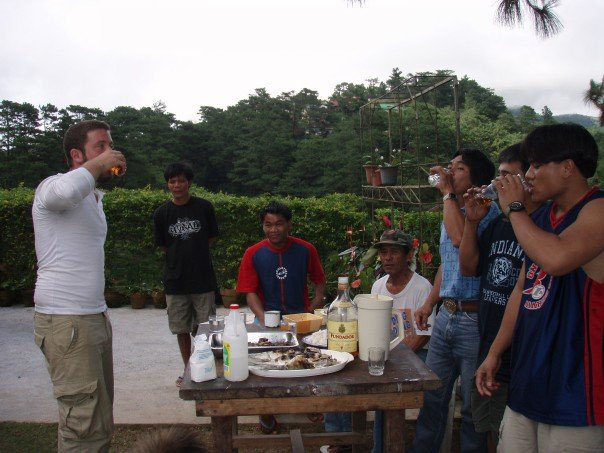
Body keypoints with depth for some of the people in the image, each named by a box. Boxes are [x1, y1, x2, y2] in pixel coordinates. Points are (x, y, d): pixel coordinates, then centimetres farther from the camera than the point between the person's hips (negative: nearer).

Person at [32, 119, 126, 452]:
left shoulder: (95, 197, 20)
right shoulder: (52, 186, -9)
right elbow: (65, 190, -37)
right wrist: (97, 164, -19)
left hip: (95, 316, 9)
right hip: (65, 321, -9)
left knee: (98, 414, 14)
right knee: (89, 425, -9)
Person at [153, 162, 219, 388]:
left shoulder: (204, 207, -3)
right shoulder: (162, 213, -1)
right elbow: (163, 246, 8)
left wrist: (194, 252, 3)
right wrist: (180, 257, 1)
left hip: (203, 278, -1)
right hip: (175, 280, 1)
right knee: (181, 329, 11)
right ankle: (188, 370, 27)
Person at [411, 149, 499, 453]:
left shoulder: (487, 210, -12)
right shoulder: (450, 214, 15)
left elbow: (461, 237, -32)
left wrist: (448, 193, -20)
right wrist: (429, 303, 20)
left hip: (474, 319, -8)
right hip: (446, 317, 8)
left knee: (472, 406, 6)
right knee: (432, 397, 17)